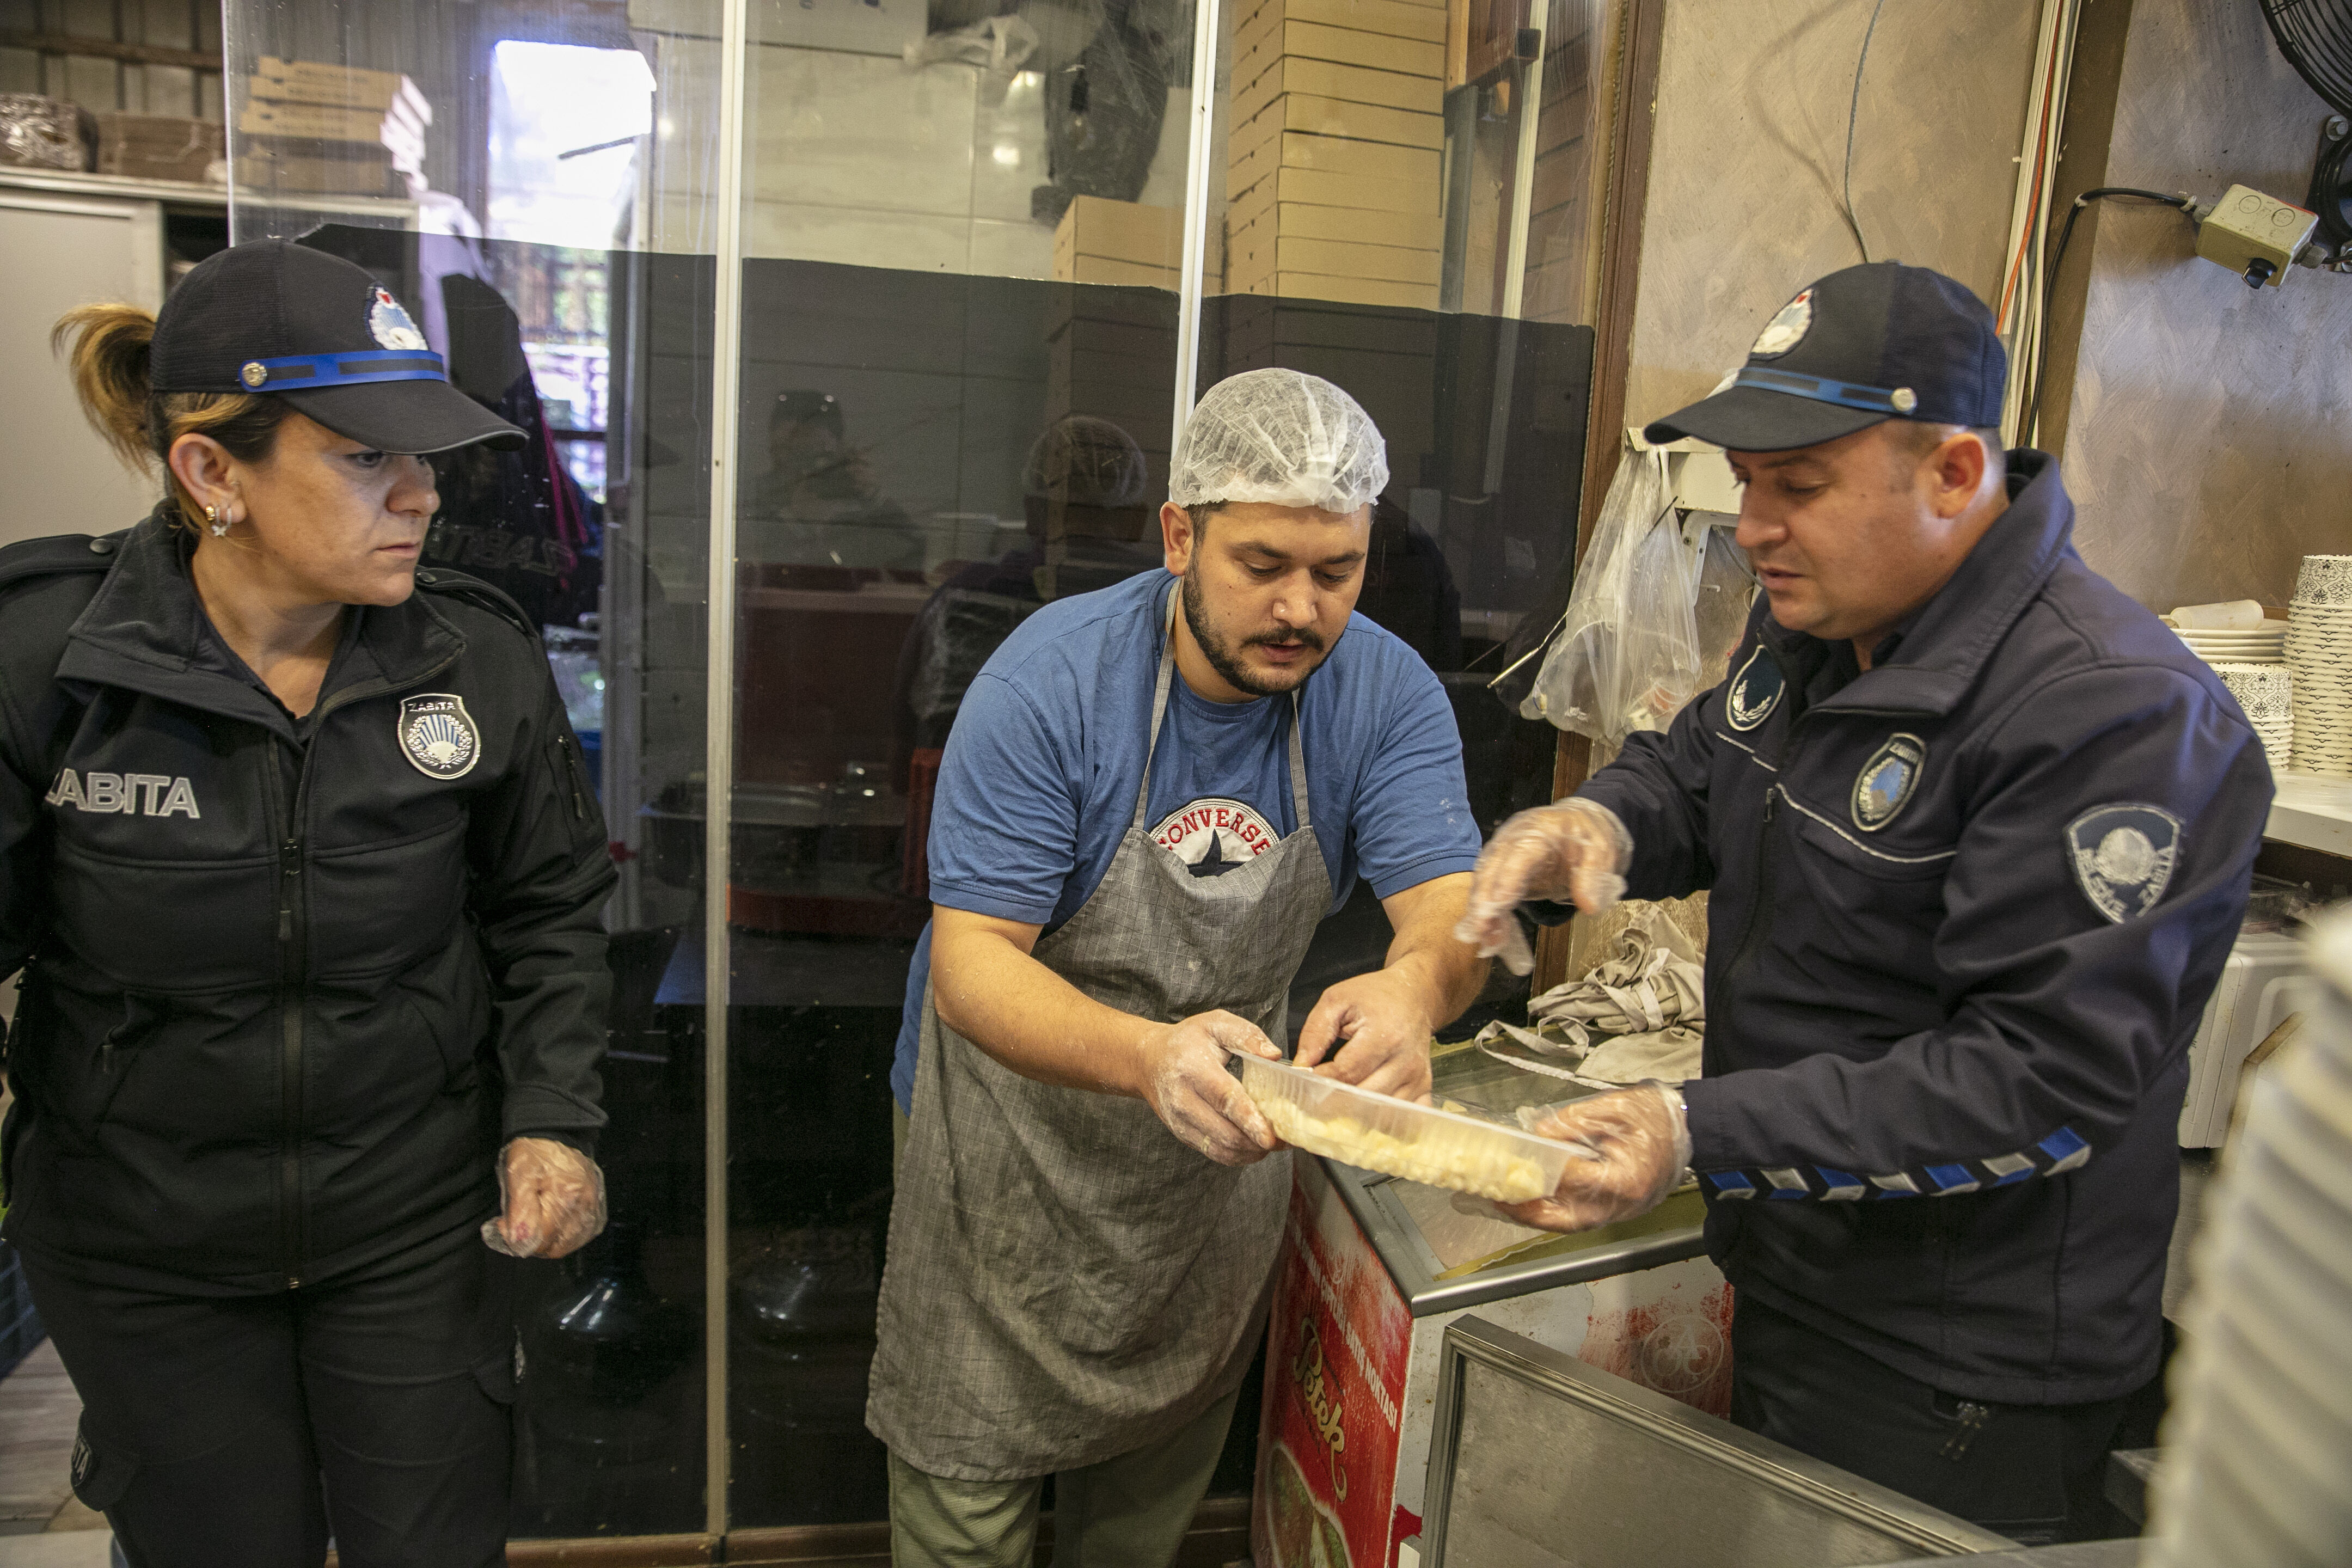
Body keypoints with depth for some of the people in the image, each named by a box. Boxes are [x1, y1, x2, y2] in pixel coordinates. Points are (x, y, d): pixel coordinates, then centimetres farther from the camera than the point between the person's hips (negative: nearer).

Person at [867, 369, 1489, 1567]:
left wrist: (1416, 985, -46)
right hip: (1021, 1154, -3)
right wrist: (1147, 1055, -47)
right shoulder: (1050, 680, -24)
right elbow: (971, 962, -27)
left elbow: (1450, 907, -20)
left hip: (1224, 1152, 4)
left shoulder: (1388, 694, -13)